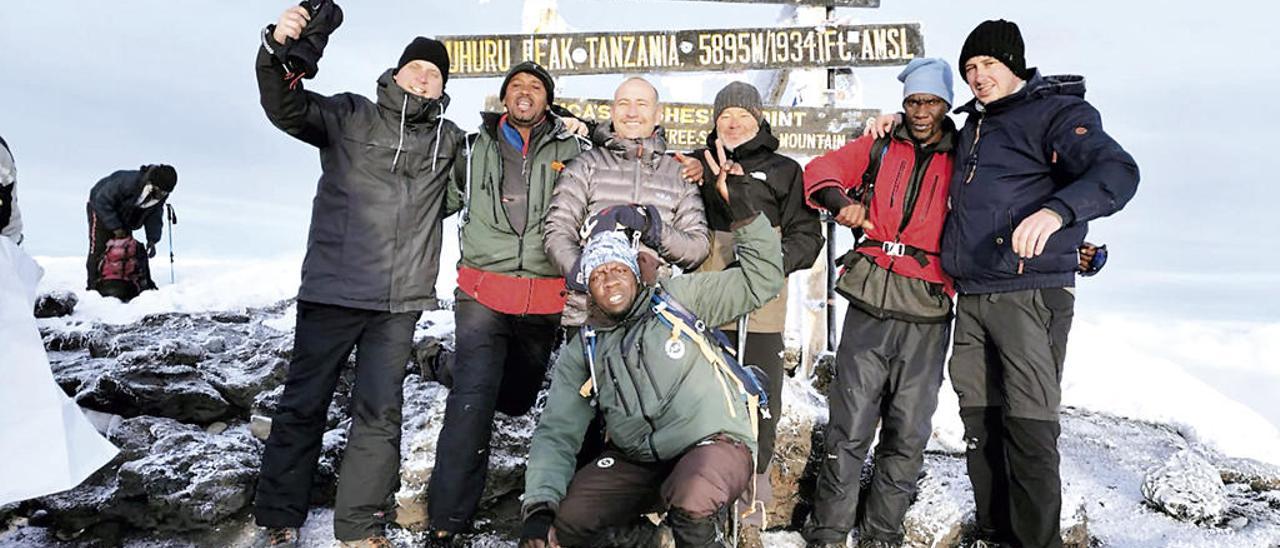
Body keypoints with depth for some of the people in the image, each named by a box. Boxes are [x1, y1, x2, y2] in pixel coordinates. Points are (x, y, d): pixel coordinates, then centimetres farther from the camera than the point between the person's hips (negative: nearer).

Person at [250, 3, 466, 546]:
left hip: (400, 303, 3)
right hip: (331, 290, -2)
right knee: (304, 403, 6)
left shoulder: (450, 140, 13)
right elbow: (288, 109, -11)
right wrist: (280, 51, -30)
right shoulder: (349, 116, 3)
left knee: (379, 413, 5)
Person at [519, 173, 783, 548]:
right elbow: (557, 433, 6)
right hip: (636, 460, 4)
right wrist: (538, 508, -8)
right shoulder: (581, 353, 10)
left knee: (692, 504, -36)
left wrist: (744, 211, -5)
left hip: (714, 441, -3)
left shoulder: (679, 298, 4)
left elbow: (761, 281, 5)